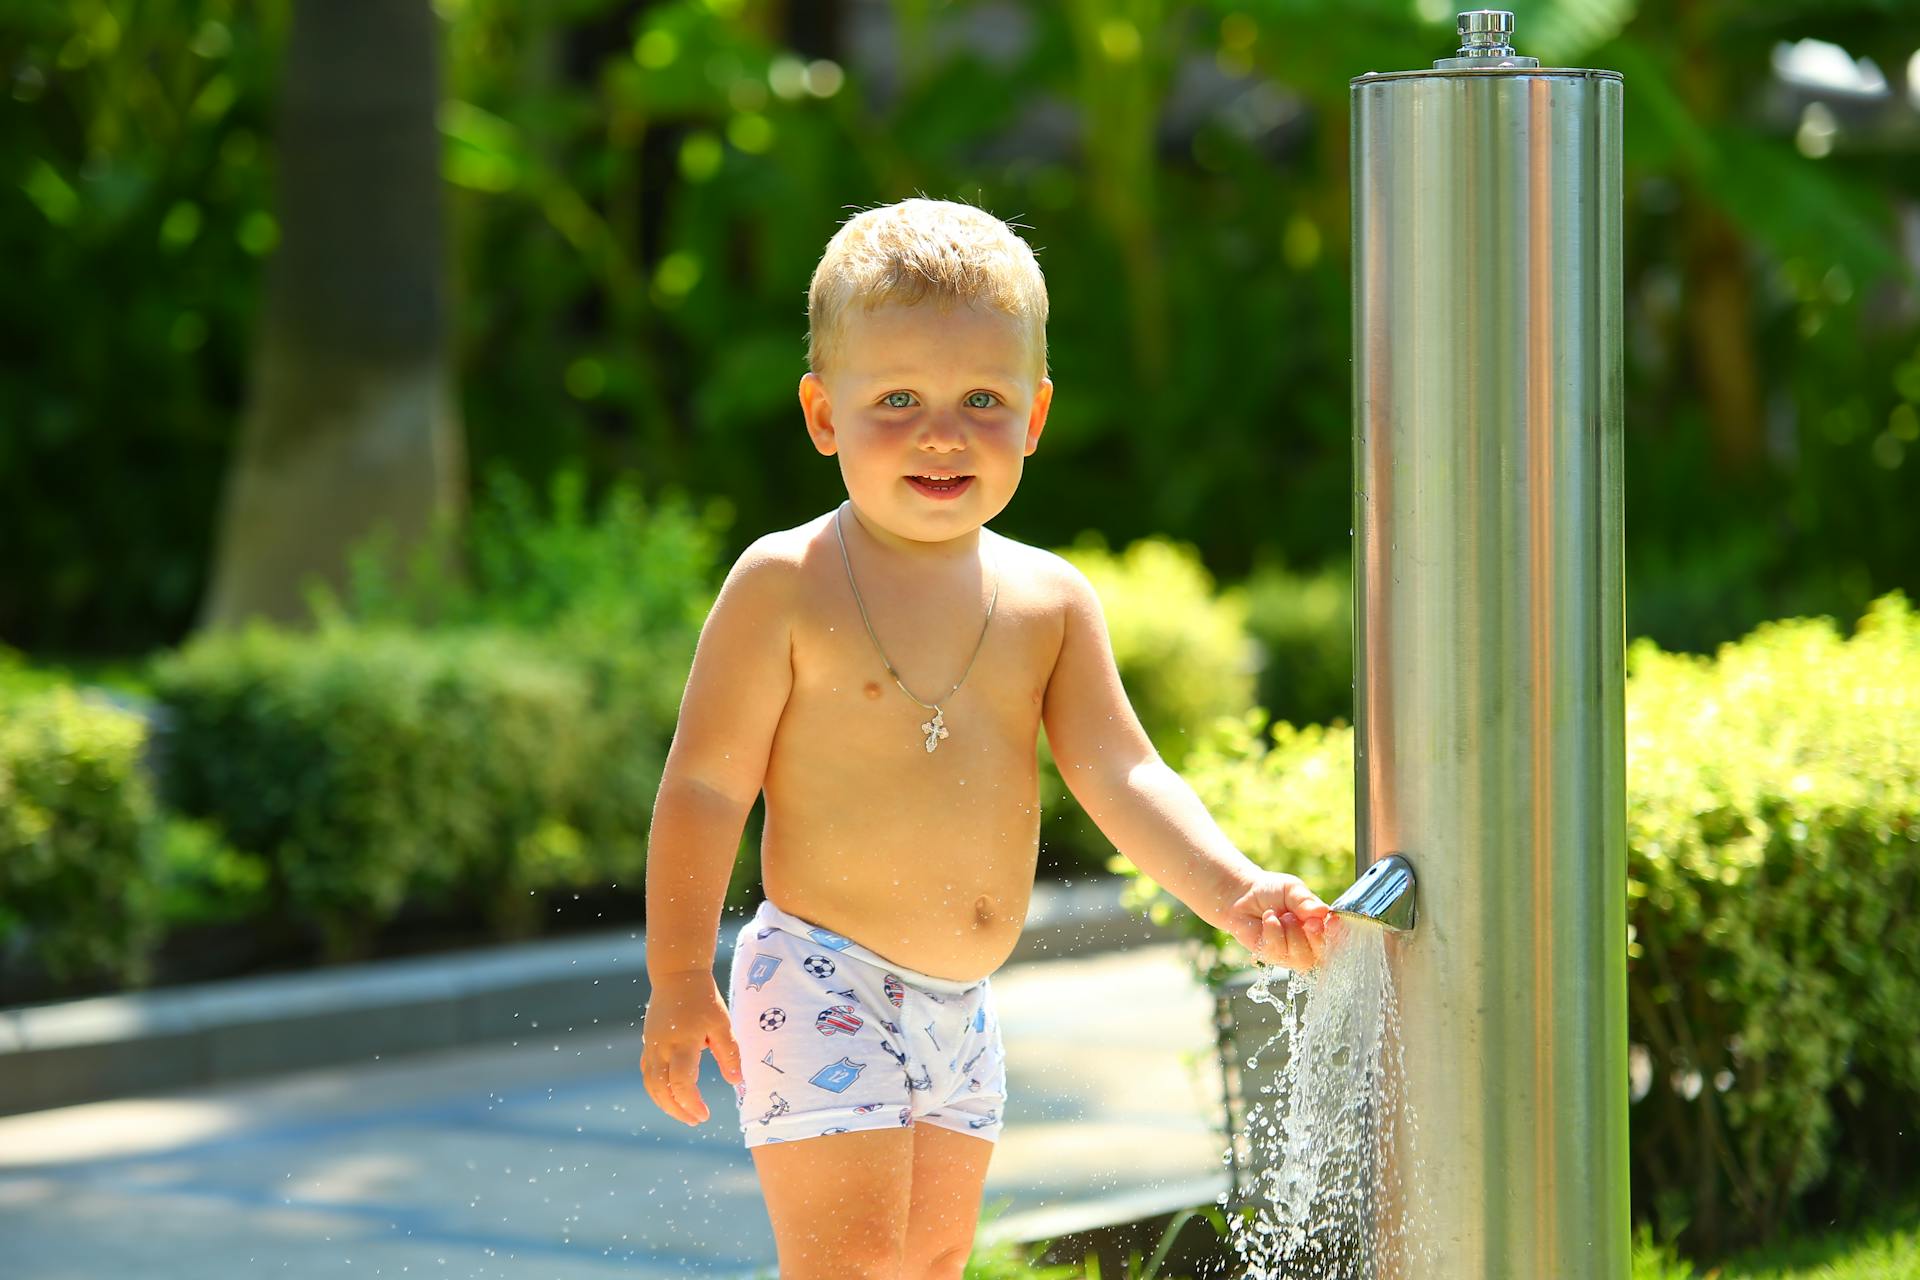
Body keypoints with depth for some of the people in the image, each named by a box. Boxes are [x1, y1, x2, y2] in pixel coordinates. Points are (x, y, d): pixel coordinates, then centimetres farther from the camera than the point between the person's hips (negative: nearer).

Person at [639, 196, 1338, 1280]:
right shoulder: (787, 584, -11)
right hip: (823, 985, -6)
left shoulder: (1052, 600, 4)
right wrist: (680, 982, -11)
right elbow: (707, 785, -9)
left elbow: (1122, 776, -2)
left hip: (962, 1007, 6)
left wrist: (1235, 893, -18)